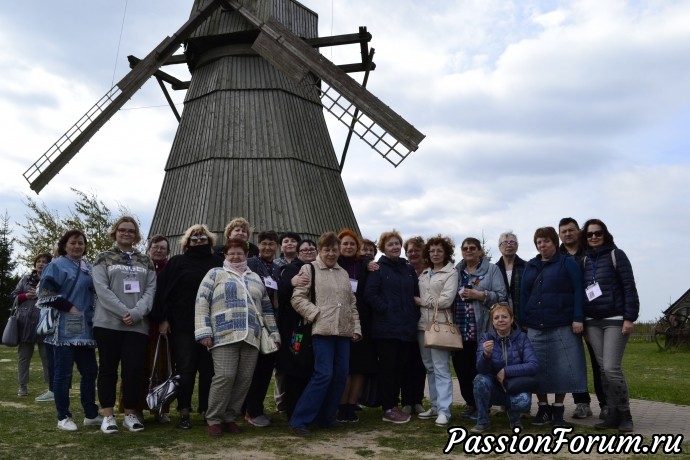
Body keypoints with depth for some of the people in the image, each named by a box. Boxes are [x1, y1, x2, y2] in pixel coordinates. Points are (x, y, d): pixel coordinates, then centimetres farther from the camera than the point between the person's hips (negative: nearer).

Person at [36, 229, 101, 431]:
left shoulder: (89, 269, 16)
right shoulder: (56, 266, -2)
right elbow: (45, 294, -9)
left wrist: (93, 314, 9)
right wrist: (69, 307, -14)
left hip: (85, 329, 6)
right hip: (64, 329, -6)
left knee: (89, 371, 8)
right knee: (63, 373, 0)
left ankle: (91, 414, 17)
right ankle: (63, 417, 10)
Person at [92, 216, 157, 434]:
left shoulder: (145, 261, 14)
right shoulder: (104, 258, 7)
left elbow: (151, 289, 4)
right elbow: (102, 289, -5)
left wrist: (136, 312, -12)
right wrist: (124, 312, -14)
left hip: (138, 325, 2)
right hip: (109, 322, -2)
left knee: (135, 369, 1)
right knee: (108, 369, 5)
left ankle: (130, 414, 14)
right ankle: (108, 415, 14)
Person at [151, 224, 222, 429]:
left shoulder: (218, 263, 9)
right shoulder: (176, 262, 5)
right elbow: (162, 291, 1)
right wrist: (162, 319, -6)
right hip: (183, 327, -1)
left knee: (209, 370, 6)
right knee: (185, 370, 3)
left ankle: (208, 410, 18)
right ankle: (184, 413, 13)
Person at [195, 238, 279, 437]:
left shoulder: (255, 278, 21)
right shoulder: (215, 274, 8)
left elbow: (267, 308, 22)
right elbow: (201, 303, 0)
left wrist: (274, 333, 16)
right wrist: (204, 331, -9)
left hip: (251, 337, 5)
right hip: (224, 336, -4)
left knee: (244, 379, 3)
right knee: (225, 377, -12)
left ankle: (229, 417, 17)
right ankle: (213, 419, 4)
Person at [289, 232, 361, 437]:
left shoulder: (343, 273, 19)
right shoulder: (309, 269, 1)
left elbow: (352, 304, 21)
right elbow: (297, 299, -7)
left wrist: (356, 327, 12)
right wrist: (317, 314, -15)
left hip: (343, 331, 7)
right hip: (322, 330, -6)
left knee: (341, 375, 5)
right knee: (324, 374, -13)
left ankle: (326, 417, 21)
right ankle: (299, 420, -4)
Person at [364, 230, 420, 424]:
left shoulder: (409, 269, 15)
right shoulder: (378, 269, -2)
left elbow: (416, 295, 17)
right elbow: (370, 294, -11)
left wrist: (414, 316, 6)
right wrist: (386, 309, -14)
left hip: (406, 328, 5)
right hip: (386, 327, -5)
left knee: (400, 367, 9)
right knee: (388, 367, -2)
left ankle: (394, 405, 21)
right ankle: (388, 409, 5)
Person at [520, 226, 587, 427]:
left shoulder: (567, 263, 3)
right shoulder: (530, 266, 15)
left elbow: (578, 291, -5)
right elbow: (524, 295, 13)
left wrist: (578, 318, -13)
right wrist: (522, 321, 6)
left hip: (562, 327, -4)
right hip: (535, 327, 4)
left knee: (562, 367, 0)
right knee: (537, 368, 6)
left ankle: (558, 410, 13)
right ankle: (543, 408, 18)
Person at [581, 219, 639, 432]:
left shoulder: (616, 255, -2)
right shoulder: (585, 260, 11)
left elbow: (629, 287, -7)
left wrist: (629, 318, -14)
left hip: (615, 320, -5)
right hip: (592, 322, 5)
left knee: (612, 368, -10)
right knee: (603, 369, 6)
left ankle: (625, 414, 6)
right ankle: (613, 414, 15)